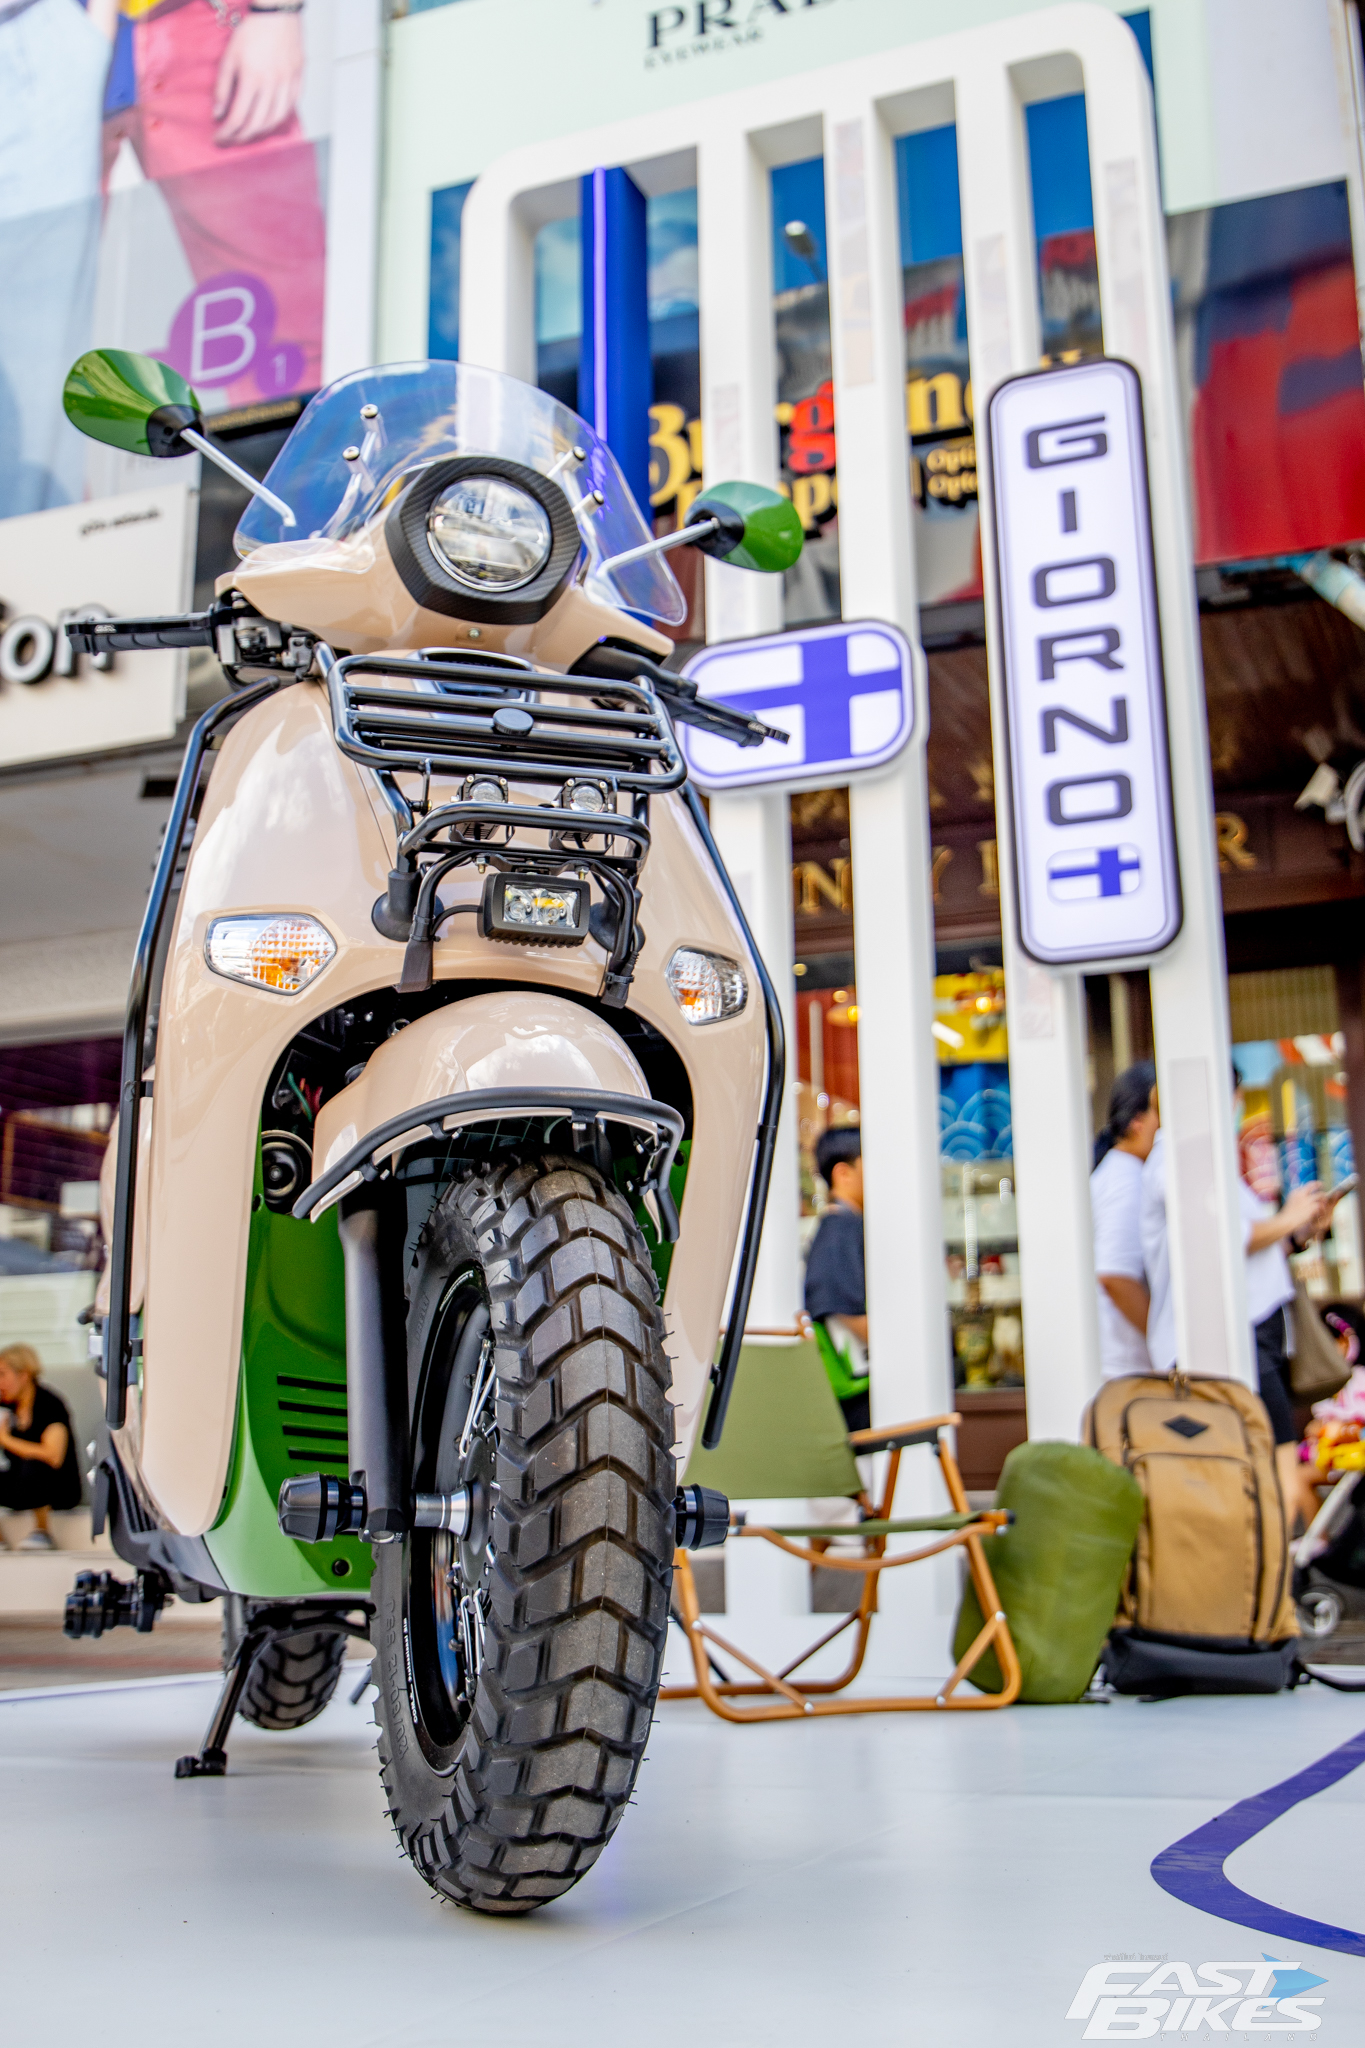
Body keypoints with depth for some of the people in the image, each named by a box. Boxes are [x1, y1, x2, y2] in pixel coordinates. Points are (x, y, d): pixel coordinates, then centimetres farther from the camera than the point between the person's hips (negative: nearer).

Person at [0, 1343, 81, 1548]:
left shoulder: (49, 1404, -17)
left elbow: (53, 1457, -30)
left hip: (62, 1487, -6)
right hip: (23, 1483, 7)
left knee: (33, 1467, -38)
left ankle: (42, 1531, -20)